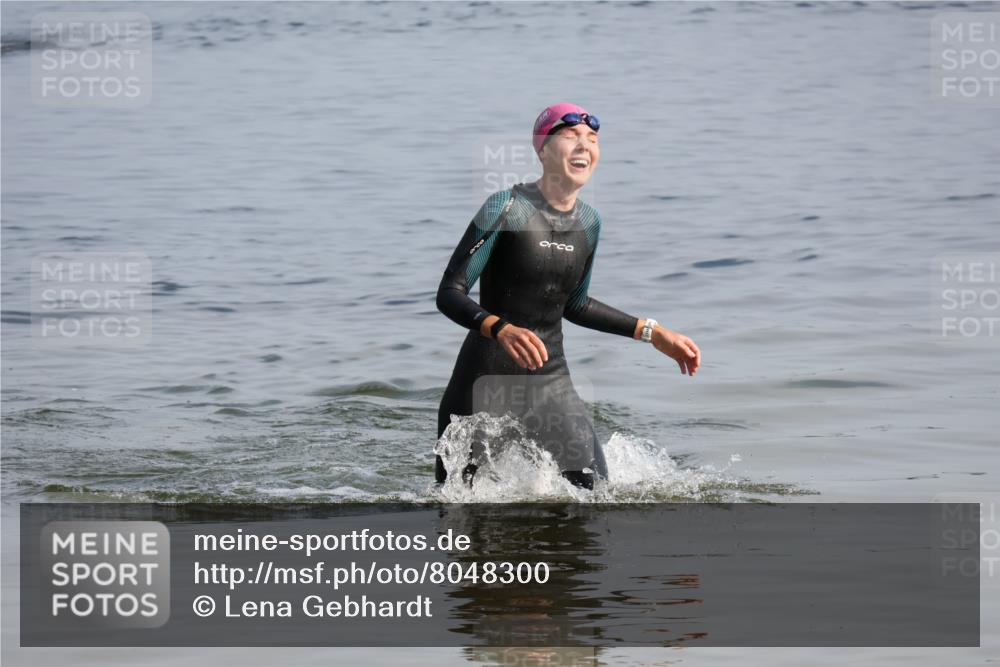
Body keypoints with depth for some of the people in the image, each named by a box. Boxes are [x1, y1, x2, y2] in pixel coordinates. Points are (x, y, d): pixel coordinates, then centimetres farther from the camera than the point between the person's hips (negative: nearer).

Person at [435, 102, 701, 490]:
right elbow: (449, 294, -17)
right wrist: (502, 329, -34)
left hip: (551, 381, 5)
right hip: (487, 381, -5)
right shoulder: (506, 209, -13)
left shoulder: (588, 222, 6)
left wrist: (653, 333, 18)